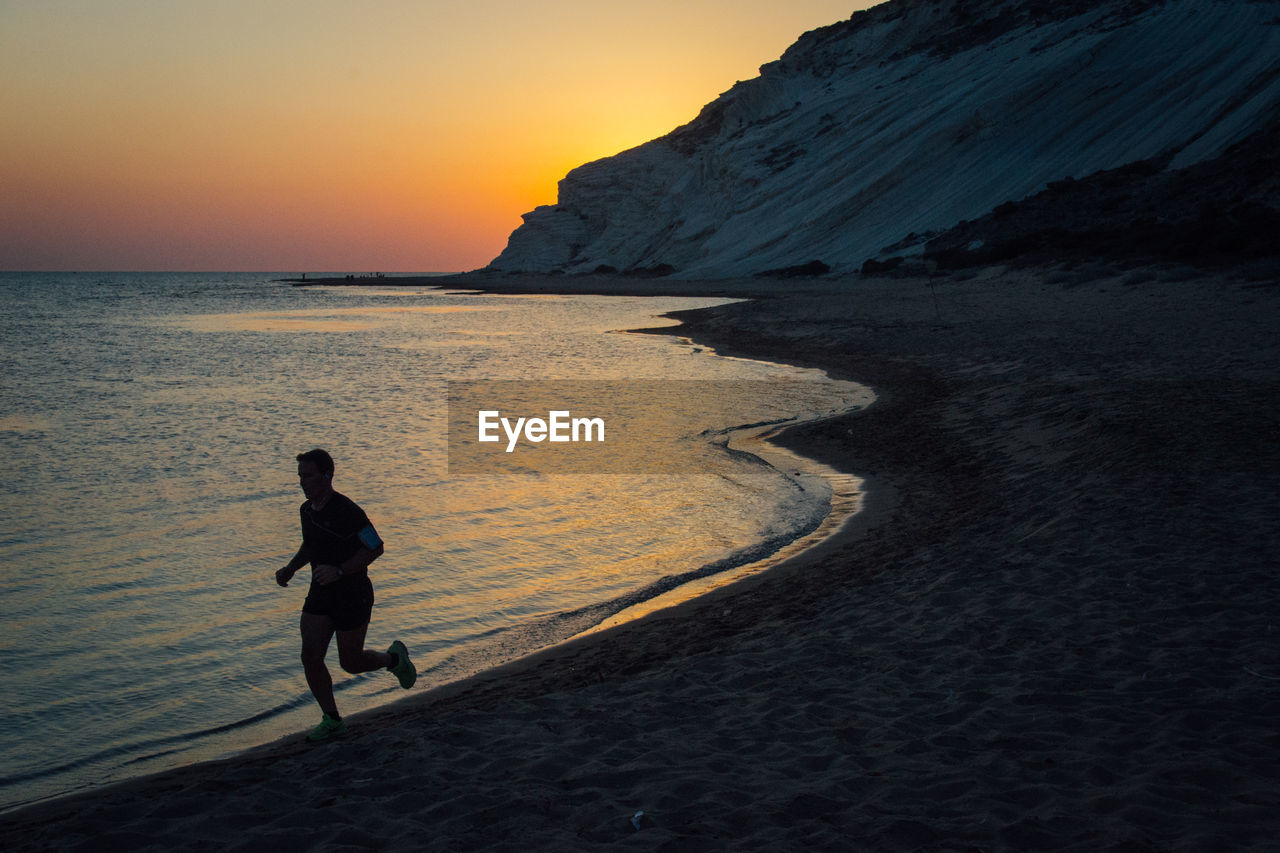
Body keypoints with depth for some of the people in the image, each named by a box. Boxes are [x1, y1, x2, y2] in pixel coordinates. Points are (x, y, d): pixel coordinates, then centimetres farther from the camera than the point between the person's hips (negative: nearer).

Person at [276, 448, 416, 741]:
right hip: (320, 594, 7)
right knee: (311, 656, -5)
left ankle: (394, 658, 35)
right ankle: (332, 720, 9)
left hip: (353, 594, -7)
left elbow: (376, 547, -18)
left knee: (351, 663, 4)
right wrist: (290, 569, 4)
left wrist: (339, 570, -27)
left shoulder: (347, 511, -22)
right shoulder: (307, 509, 3)